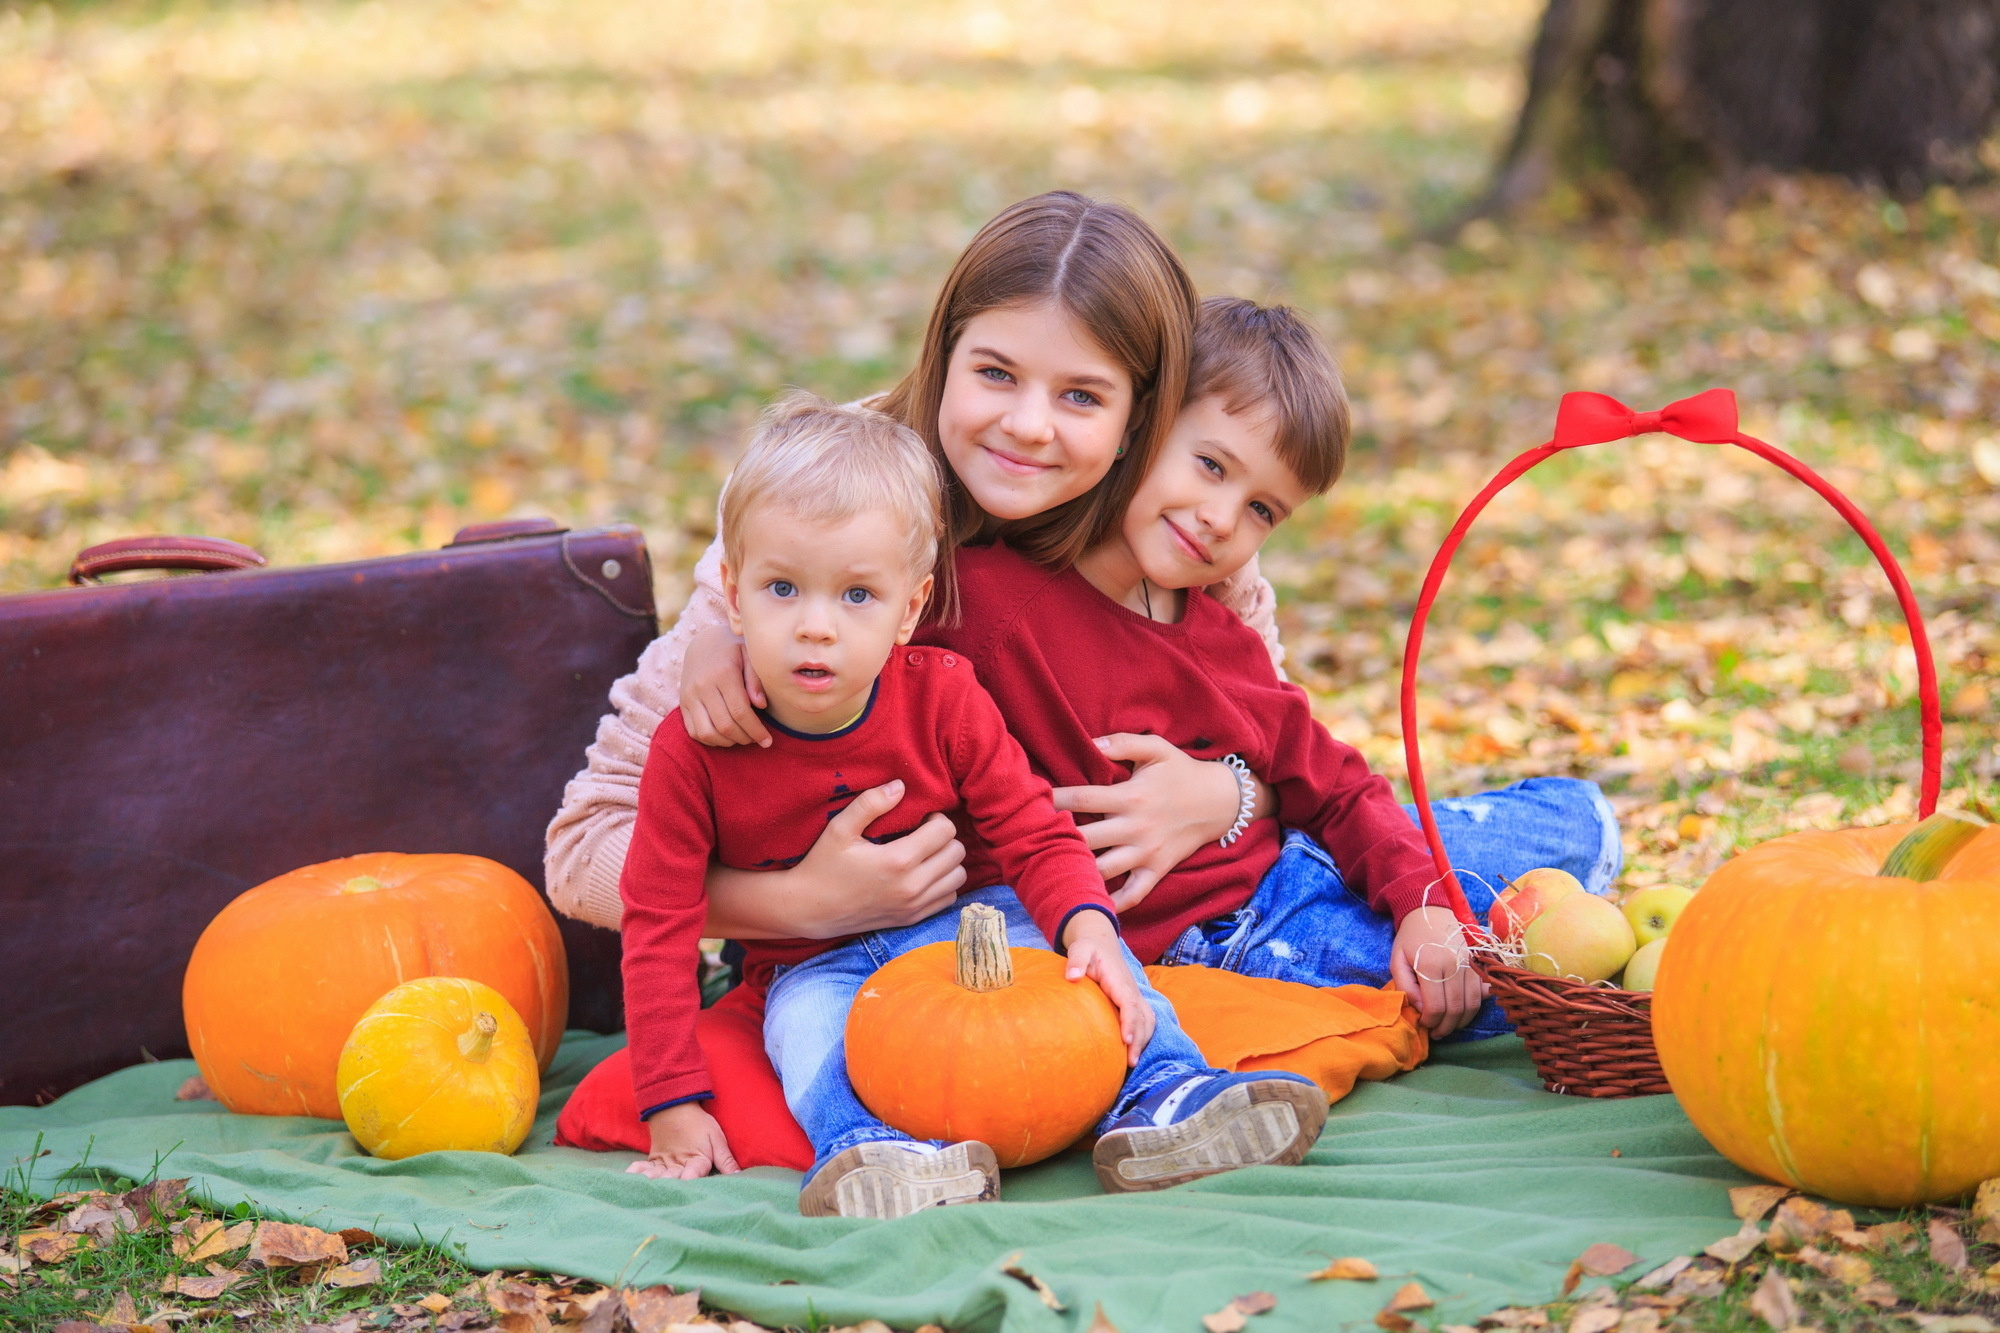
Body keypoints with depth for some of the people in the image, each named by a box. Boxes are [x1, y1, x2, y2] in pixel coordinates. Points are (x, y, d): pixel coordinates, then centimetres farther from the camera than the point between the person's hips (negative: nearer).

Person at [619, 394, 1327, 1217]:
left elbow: (1038, 839, -9)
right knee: (805, 1023, -33)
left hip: (964, 927, 2)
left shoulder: (944, 700, -12)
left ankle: (1158, 1100, -32)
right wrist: (674, 1105, -19)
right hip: (818, 969, -2)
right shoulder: (694, 748, -17)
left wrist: (1089, 929, -33)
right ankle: (871, 1153, -58)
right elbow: (660, 924, -14)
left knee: (1079, 940, -22)